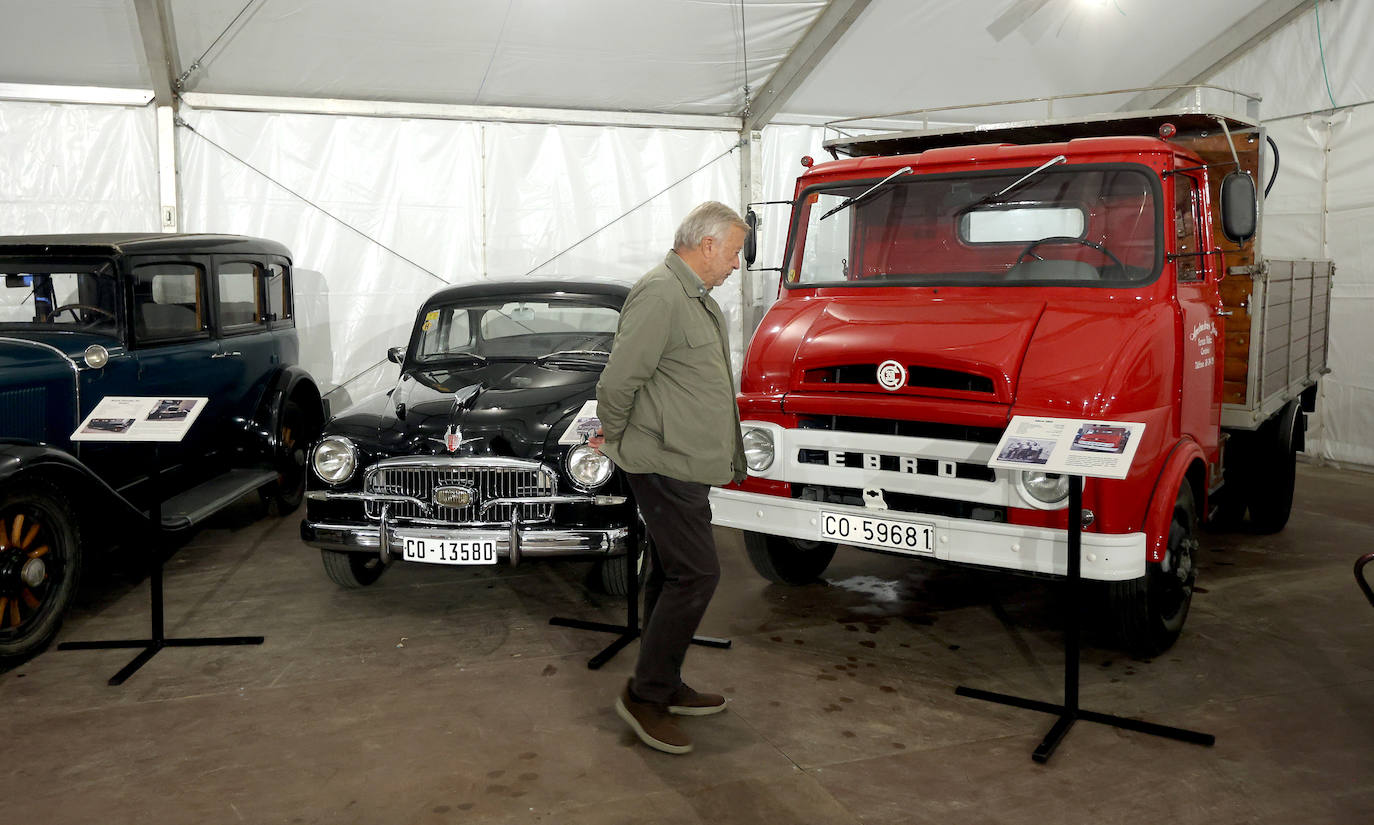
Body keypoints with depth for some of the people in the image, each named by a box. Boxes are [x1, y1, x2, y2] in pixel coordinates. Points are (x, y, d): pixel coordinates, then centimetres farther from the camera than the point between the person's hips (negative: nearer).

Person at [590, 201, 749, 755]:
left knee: (670, 575, 15)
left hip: (682, 463, 10)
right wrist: (614, 435, -4)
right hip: (666, 464, -10)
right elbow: (619, 380, -20)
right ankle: (645, 695, 1)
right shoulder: (660, 295, -18)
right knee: (696, 574, -9)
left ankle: (665, 688, 26)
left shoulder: (696, 298, 17)